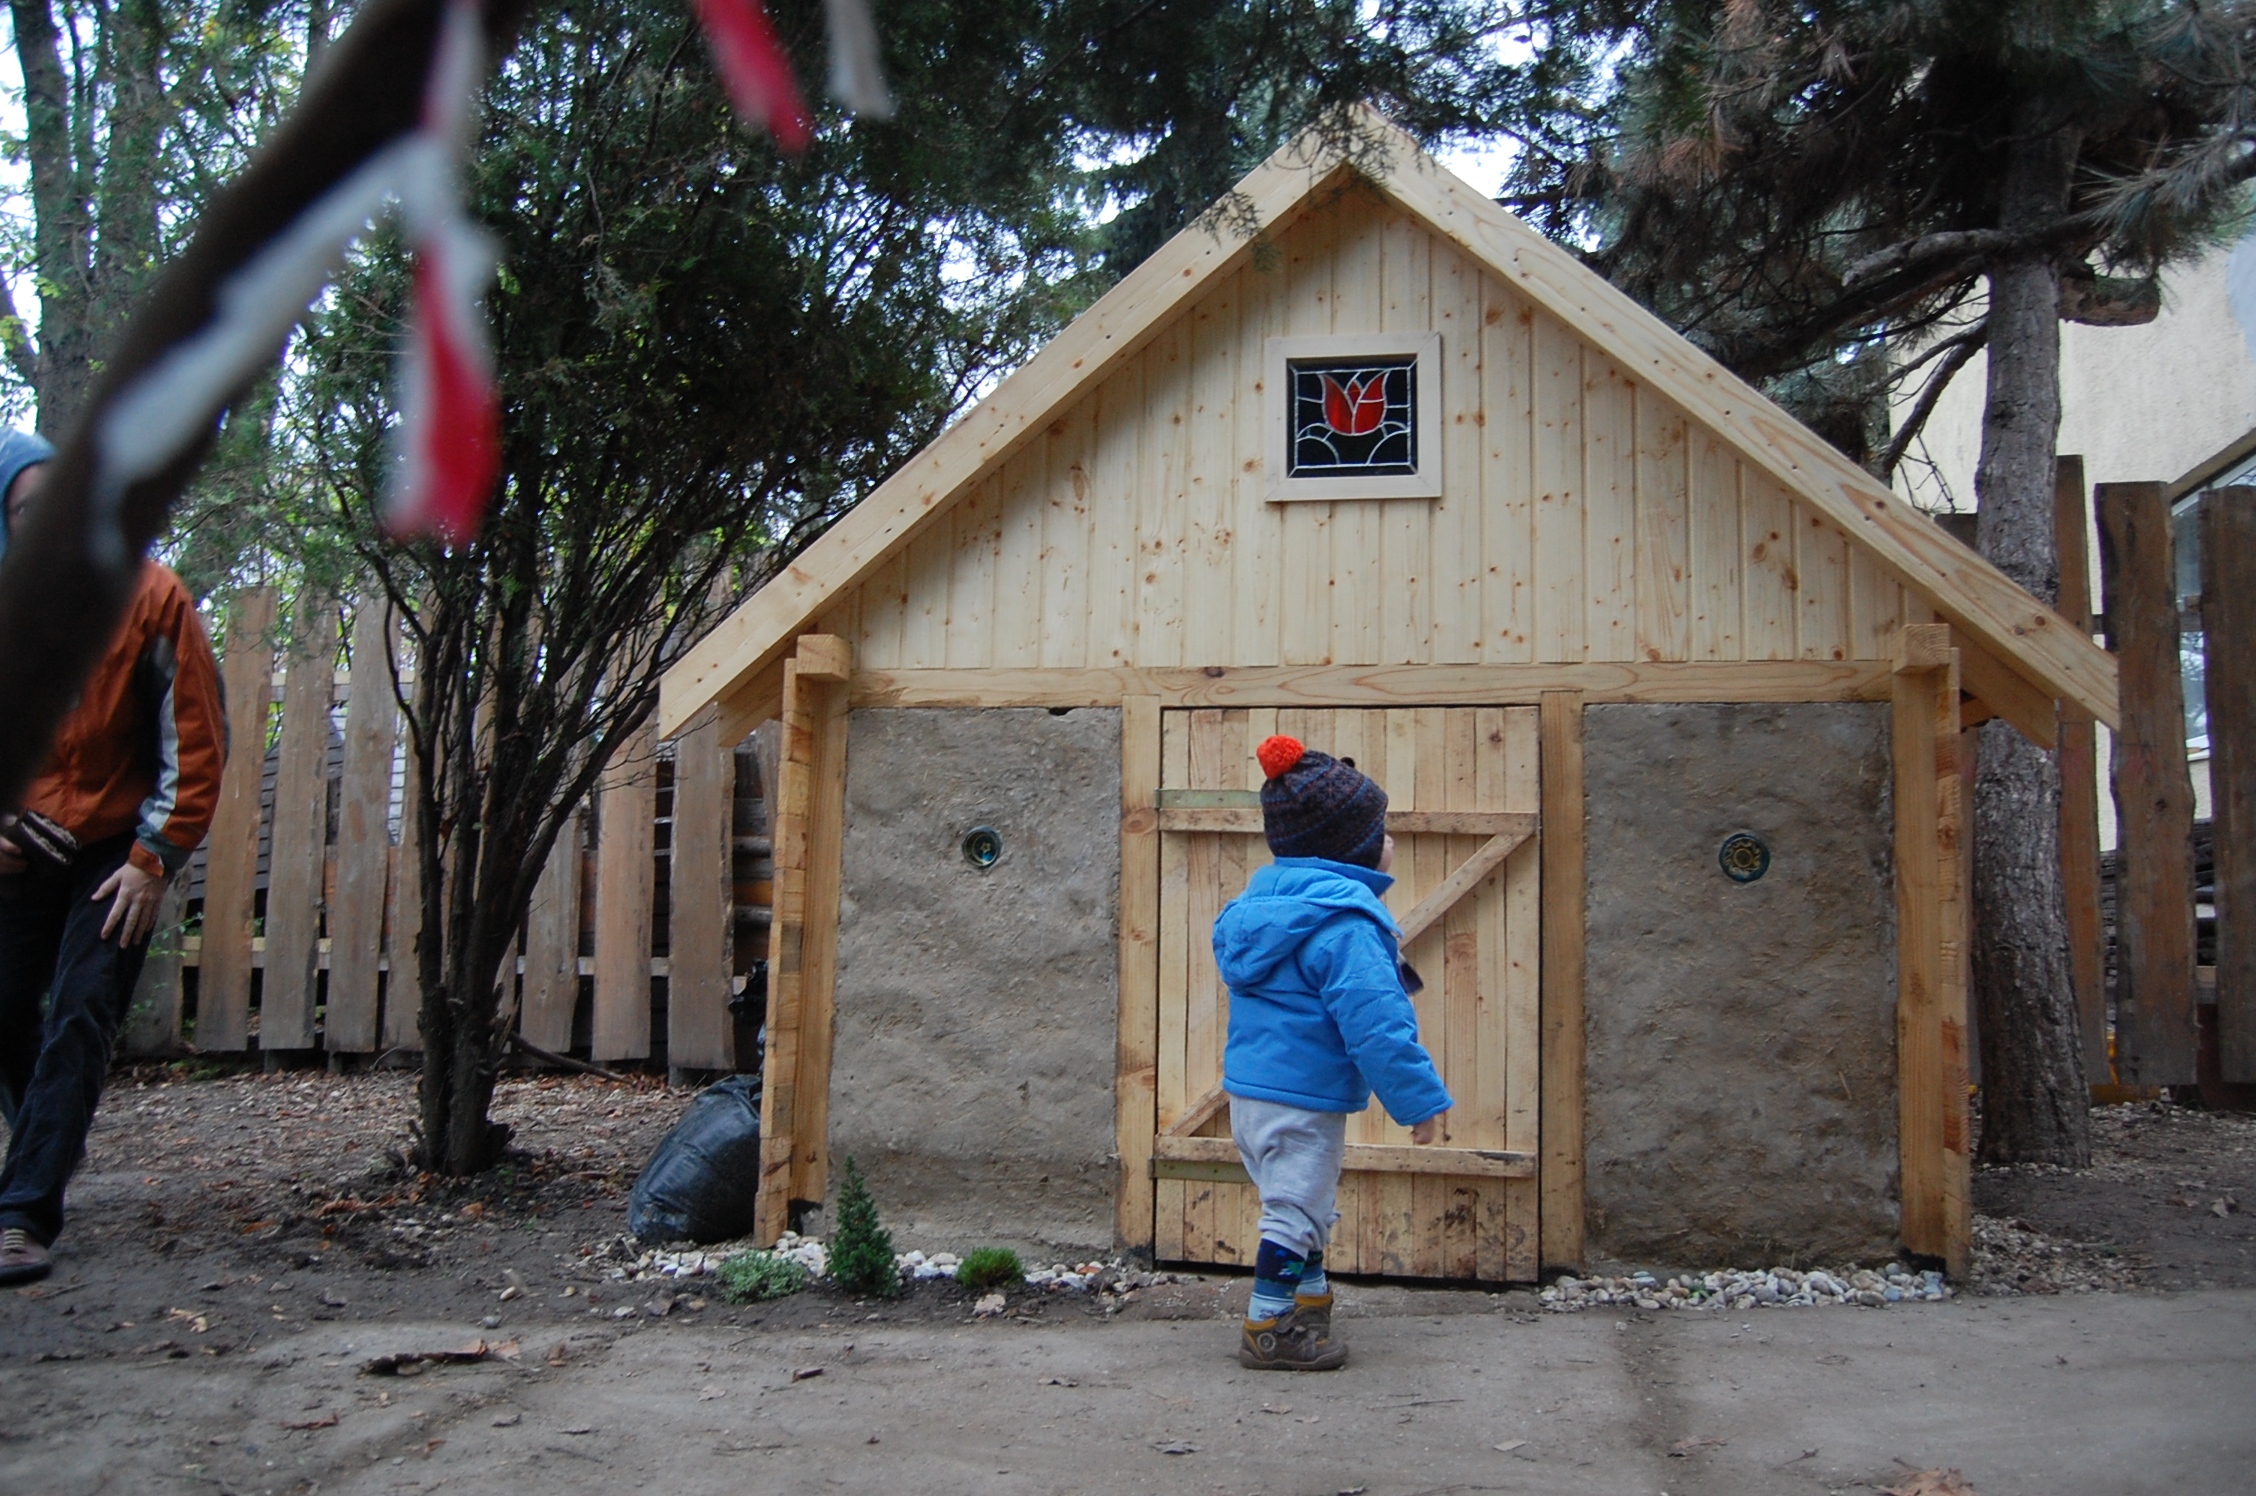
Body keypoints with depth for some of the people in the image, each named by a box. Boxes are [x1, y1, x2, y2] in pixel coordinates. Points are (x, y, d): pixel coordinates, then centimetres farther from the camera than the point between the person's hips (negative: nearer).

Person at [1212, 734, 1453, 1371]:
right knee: (1294, 1209, 2)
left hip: (1249, 1085, 10)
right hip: (1305, 1098, -10)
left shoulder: (1263, 901, 10)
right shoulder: (1344, 921, -21)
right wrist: (1419, 1098, -17)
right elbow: (1374, 1019, -24)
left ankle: (1309, 1307, 36)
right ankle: (1268, 1332, 11)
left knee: (1302, 1203, 23)